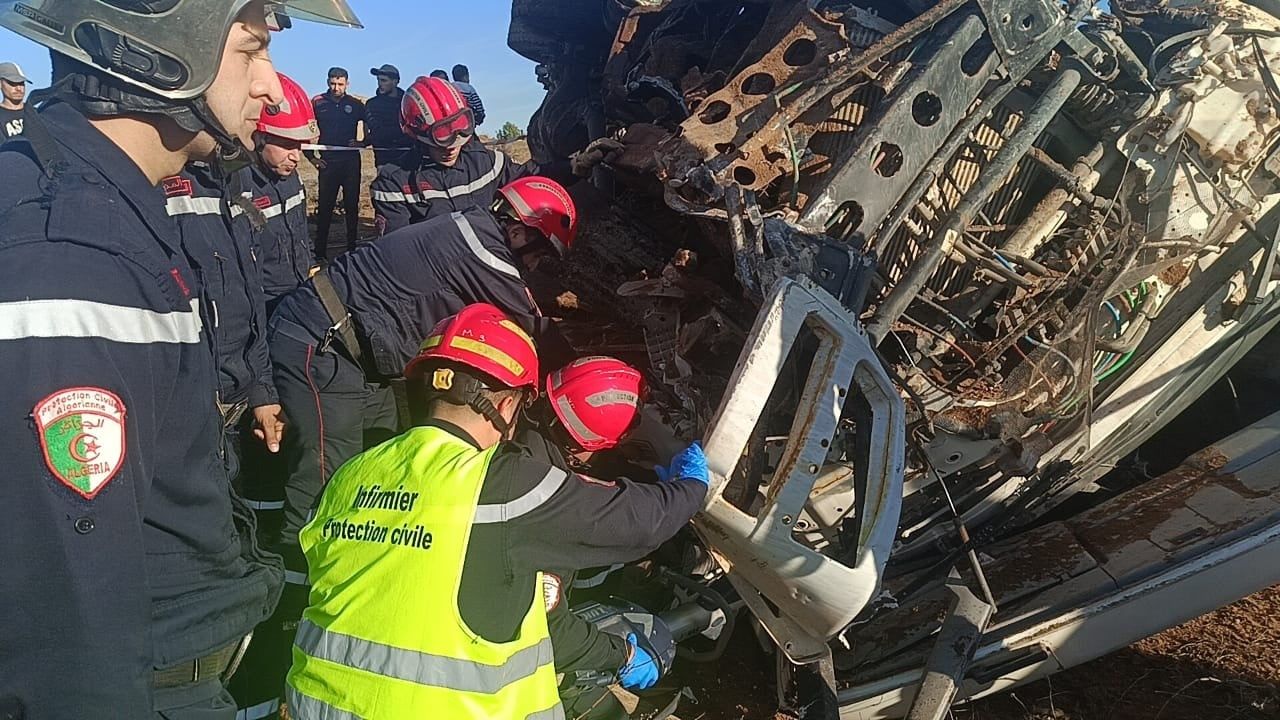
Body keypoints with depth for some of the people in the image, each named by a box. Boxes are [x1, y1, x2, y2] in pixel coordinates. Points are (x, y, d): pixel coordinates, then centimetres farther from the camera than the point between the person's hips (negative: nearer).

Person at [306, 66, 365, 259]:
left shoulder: (355, 104, 3)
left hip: (351, 161, 1)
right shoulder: (318, 103, 2)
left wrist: (363, 143, -3)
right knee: (324, 207, 0)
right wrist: (311, 156, 3)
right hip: (327, 161, -1)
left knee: (352, 206, 6)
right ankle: (320, 250, 5)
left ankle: (353, 247, 15)